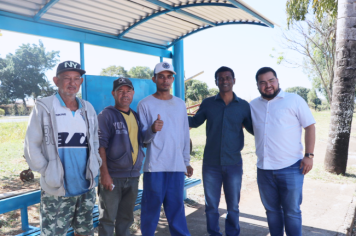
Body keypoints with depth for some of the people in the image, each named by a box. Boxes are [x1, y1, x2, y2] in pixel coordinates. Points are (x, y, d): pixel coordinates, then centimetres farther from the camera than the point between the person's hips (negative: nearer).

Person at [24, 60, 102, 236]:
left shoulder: (88, 109, 7)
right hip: (56, 190, -4)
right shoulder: (43, 108, -6)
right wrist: (46, 172, -11)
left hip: (87, 188, 4)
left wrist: (95, 167, 5)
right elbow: (31, 146, -6)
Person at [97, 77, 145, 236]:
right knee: (108, 218, 5)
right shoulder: (107, 115, -6)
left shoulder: (136, 116, 12)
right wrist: (104, 174, -17)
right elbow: (100, 145, -12)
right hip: (113, 176, -5)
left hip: (133, 175, 5)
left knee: (126, 218, 16)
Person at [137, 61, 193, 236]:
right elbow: (142, 138, -5)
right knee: (151, 206, 4)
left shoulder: (180, 104, 11)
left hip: (177, 166, 3)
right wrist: (152, 129, -26)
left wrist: (186, 161, 14)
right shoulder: (145, 104, -2)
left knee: (177, 207, 8)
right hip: (155, 166, -3)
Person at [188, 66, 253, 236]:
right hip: (211, 164, 1)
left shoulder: (243, 106, -1)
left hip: (234, 164, 0)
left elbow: (254, 129, 9)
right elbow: (195, 122, 13)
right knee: (211, 206, 13)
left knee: (233, 207, 14)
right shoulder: (208, 103, 1)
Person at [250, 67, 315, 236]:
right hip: (264, 168, 4)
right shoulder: (253, 105, 8)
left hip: (291, 167, -4)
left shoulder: (294, 100, -4)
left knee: (292, 212, 7)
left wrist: (309, 155, -10)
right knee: (272, 210, 17)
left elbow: (310, 127, -4)